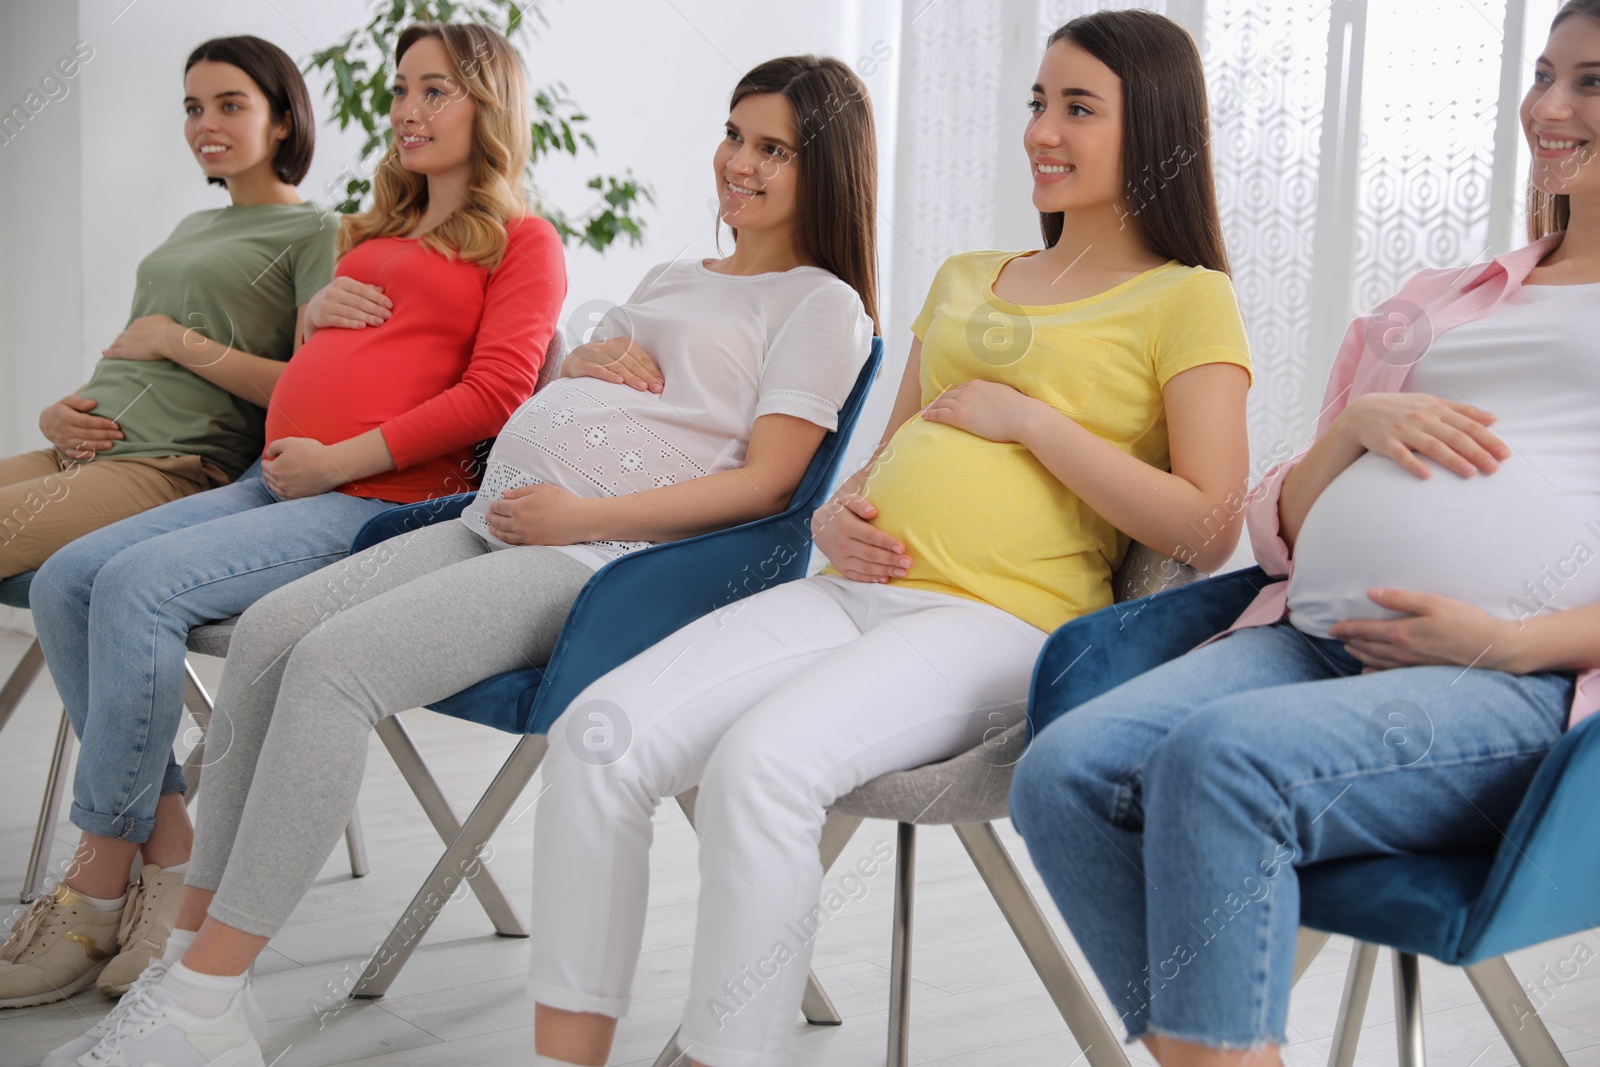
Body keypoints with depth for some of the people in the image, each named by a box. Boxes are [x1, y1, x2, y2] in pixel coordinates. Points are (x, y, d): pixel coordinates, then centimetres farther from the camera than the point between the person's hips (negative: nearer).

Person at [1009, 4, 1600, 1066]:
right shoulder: (1435, 302, 28)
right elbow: (1283, 530, 25)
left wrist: (1514, 642, -11)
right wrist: (1357, 423, 4)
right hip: (1310, 642, 6)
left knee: (1222, 755, -34)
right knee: (1062, 772, -21)